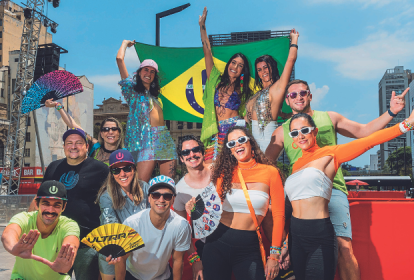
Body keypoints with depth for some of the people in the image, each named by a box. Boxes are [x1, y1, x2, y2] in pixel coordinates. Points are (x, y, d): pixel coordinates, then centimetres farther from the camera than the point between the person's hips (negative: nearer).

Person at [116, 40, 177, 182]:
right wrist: (125, 43, 19)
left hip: (164, 138, 6)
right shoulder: (132, 90, 9)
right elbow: (119, 59, 5)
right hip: (146, 138, -6)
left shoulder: (154, 95, 27)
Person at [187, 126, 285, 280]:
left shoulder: (270, 172, -3)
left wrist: (274, 255, -4)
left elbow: (278, 215, -2)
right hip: (218, 242, 2)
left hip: (249, 247, -2)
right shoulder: (225, 173, 4)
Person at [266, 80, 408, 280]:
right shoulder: (282, 131, 13)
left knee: (344, 247, -13)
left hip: (332, 189, 0)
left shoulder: (329, 118, 17)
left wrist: (391, 112, 12)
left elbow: (362, 131, 20)